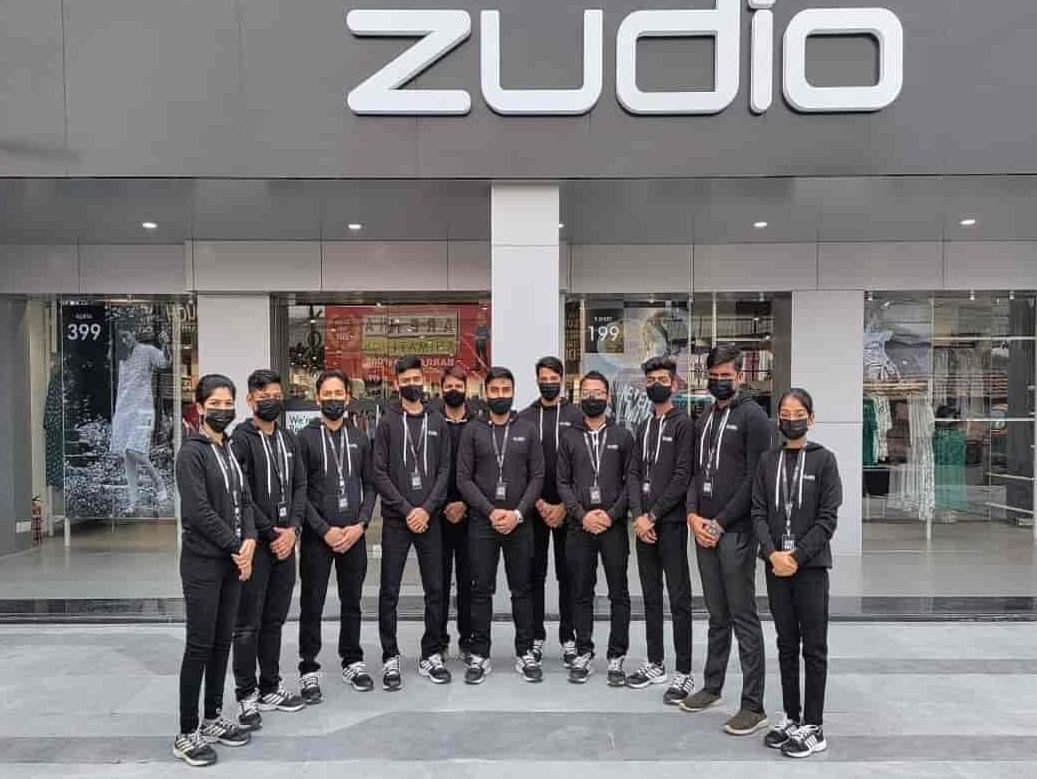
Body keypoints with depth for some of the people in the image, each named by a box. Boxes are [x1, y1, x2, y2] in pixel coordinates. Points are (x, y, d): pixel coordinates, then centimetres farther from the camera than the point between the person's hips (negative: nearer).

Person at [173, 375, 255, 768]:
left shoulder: (231, 450, 12)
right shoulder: (192, 452, -10)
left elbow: (244, 500, 10)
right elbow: (198, 511, -18)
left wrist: (249, 541, -7)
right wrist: (235, 547, -13)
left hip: (232, 561, 7)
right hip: (203, 563, -7)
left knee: (222, 643, 13)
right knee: (199, 646, -1)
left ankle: (214, 719, 26)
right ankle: (187, 734, 11)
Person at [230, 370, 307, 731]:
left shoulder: (289, 440, 12)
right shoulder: (241, 439, -7)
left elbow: (299, 486, 8)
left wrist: (292, 529, -6)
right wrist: (269, 533, -13)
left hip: (285, 541, 6)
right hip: (256, 543, -6)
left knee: (275, 619, 14)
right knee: (248, 623, 3)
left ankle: (270, 688, 25)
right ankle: (246, 696, 14)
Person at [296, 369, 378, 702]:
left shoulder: (360, 438, 7)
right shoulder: (306, 437, -3)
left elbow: (370, 486, 7)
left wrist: (360, 525, -6)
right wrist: (325, 530, -13)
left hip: (354, 534, 3)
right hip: (317, 536, -3)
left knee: (352, 602, 13)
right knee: (312, 605, 5)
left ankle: (352, 661, 28)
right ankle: (309, 669, 18)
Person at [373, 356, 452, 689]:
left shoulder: (437, 422, 7)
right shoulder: (387, 422, 1)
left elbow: (444, 470, 3)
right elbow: (380, 473, -4)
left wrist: (427, 509, -9)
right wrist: (406, 510, -11)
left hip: (429, 518, 2)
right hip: (396, 519, -2)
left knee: (435, 589, 7)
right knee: (389, 592, 3)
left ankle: (432, 655, 20)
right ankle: (390, 658, 15)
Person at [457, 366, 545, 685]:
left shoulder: (527, 429, 4)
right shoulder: (472, 431, 2)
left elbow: (537, 476, 1)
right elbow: (463, 478, -3)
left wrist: (517, 513, -11)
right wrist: (491, 511, -13)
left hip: (519, 522, 1)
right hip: (482, 522, 0)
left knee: (522, 589, 8)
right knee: (481, 590, 6)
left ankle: (525, 653, 20)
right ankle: (479, 655, 17)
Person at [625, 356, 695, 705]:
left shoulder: (683, 424, -4)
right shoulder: (643, 427, 16)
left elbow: (682, 477, -12)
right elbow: (634, 474, 10)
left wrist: (653, 515, -12)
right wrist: (638, 516, -4)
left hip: (671, 522, -6)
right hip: (643, 523, 7)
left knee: (679, 598, -1)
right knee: (651, 596, 13)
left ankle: (684, 673, 6)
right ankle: (656, 663, 24)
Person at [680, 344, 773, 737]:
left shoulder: (753, 417, -7)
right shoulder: (703, 420, 15)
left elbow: (754, 480, -12)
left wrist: (720, 524, -13)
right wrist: (693, 514, -1)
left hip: (736, 531, -6)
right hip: (704, 530, 7)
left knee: (743, 617, -2)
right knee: (717, 615, 16)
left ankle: (753, 706, 6)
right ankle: (712, 686, 28)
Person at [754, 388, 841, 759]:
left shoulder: (824, 460, -2)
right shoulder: (768, 461, 7)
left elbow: (827, 518, -6)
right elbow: (759, 512, 3)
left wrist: (797, 556, -14)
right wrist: (773, 553, -12)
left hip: (811, 565, -3)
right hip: (775, 564, 3)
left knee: (814, 647, 4)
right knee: (786, 644, 12)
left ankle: (813, 726, 13)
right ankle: (791, 717, 24)